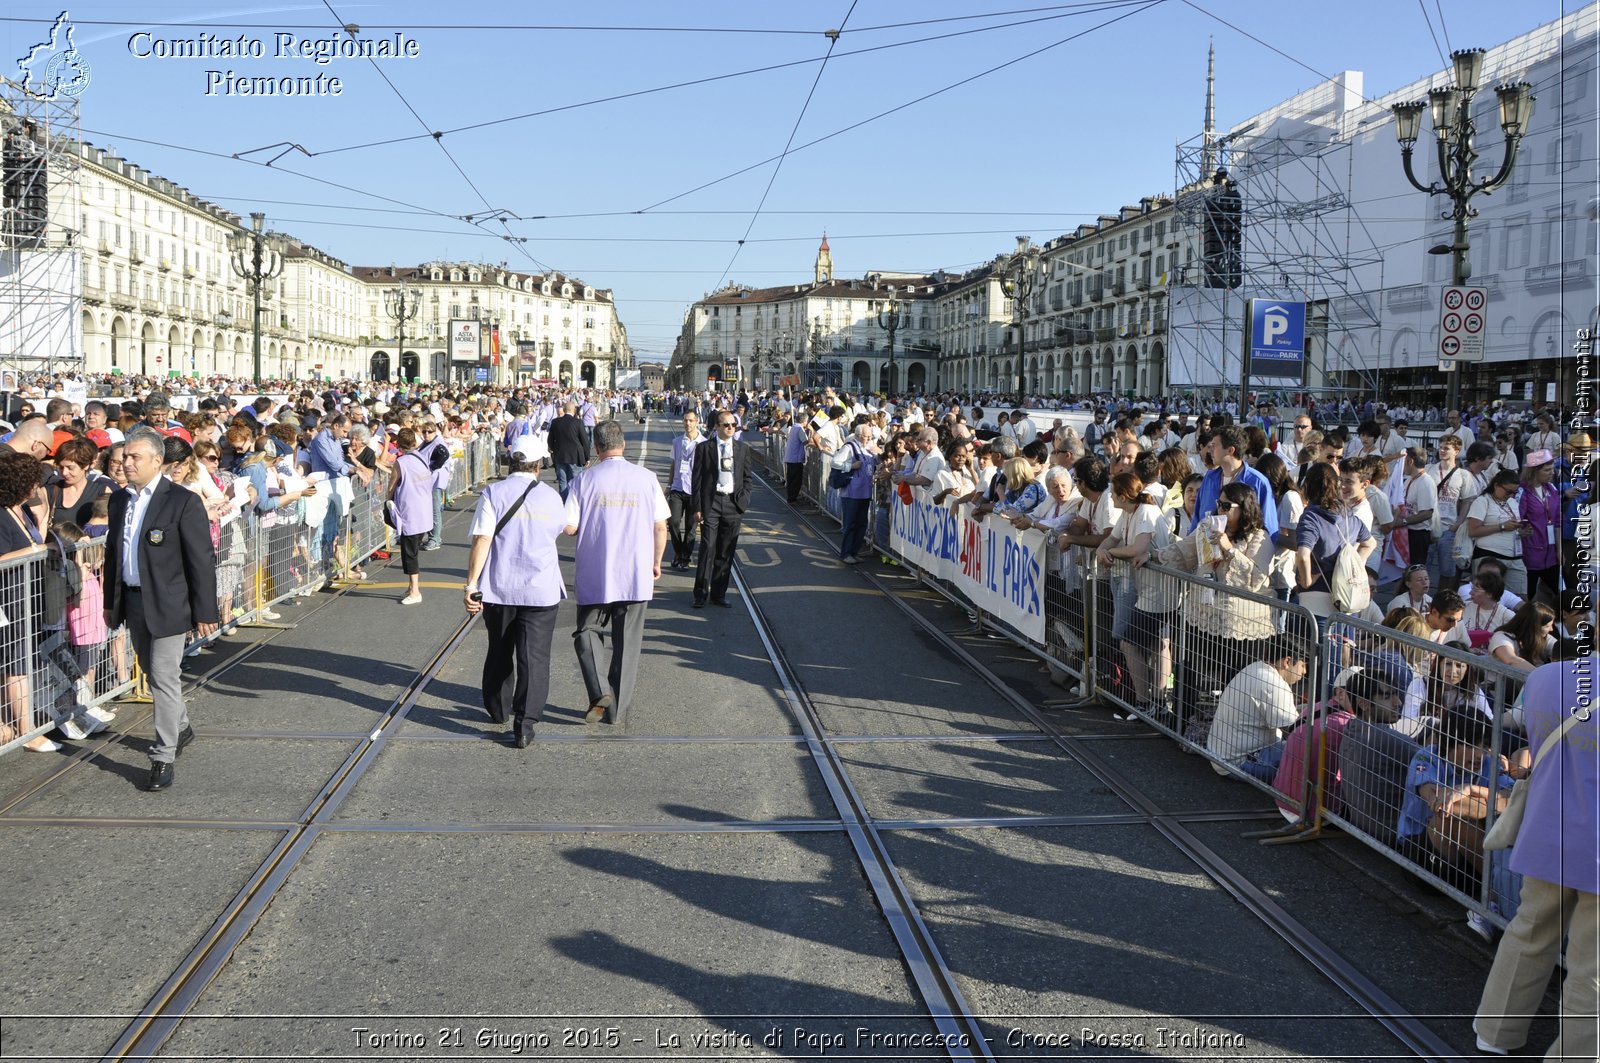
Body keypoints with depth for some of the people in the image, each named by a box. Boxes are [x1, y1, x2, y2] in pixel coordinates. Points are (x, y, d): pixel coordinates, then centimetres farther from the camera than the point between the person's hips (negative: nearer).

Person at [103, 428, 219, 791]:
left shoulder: (183, 502, -13)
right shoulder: (120, 500, 8)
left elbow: (203, 560, -12)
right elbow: (112, 553, 16)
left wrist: (205, 612, -13)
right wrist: (110, 602, 16)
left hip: (167, 605, -7)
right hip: (133, 602, 7)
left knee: (164, 679, -7)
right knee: (154, 673, 19)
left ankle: (163, 758, -1)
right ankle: (180, 728, 40)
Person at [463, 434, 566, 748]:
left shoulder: (493, 493, -6)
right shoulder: (551, 497, 1)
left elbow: (482, 541, -13)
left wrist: (471, 584, -11)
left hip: (498, 589, 1)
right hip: (541, 591, 0)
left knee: (499, 652, 19)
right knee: (534, 657, 0)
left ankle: (497, 710, 37)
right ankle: (524, 725, -7)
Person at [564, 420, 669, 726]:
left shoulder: (583, 480, -5)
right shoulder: (647, 478, -1)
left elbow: (569, 526, -7)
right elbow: (660, 527, 1)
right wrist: (656, 562, 15)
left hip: (594, 575, -1)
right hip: (636, 575, 1)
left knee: (587, 631, 14)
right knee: (627, 643, 11)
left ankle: (599, 691, -8)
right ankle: (617, 709, 14)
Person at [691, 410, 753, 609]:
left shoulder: (743, 449, 10)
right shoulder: (704, 448, 1)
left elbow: (747, 478, 13)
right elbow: (697, 479, 0)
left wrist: (743, 501, -1)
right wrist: (697, 507, -6)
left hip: (733, 503, 3)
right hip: (710, 502, -3)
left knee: (726, 552, 6)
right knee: (708, 548, -6)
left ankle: (719, 593, 14)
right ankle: (701, 593, 0)